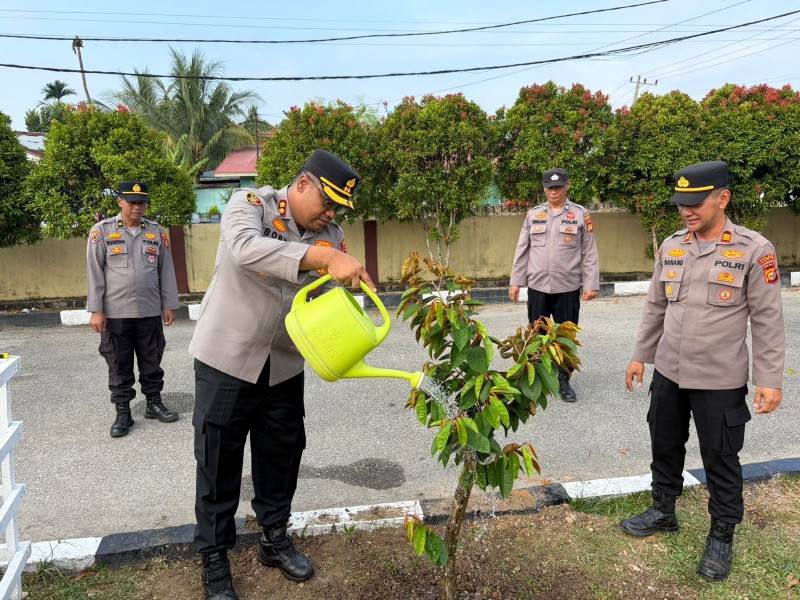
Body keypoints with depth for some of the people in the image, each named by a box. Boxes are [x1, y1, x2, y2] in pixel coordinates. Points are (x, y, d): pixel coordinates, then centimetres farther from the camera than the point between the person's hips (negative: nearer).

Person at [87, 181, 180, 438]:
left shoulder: (157, 231, 6)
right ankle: (123, 413, 18)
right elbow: (95, 273, -2)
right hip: (115, 313, -2)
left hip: (150, 311, 2)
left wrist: (169, 305, 7)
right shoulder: (102, 231, -1)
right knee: (119, 366, 7)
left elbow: (166, 271, 8)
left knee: (151, 362, 12)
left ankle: (154, 403, 27)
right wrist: (96, 310, -6)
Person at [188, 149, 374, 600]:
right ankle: (215, 559, 24)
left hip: (284, 366, 4)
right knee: (219, 462, 6)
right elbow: (246, 249, -36)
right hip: (227, 359, -4)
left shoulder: (332, 237, -1)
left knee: (282, 455, 15)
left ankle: (276, 538, 36)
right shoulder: (250, 204, -14)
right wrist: (324, 257, -44)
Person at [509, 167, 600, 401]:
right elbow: (522, 250, 8)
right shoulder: (533, 214, 6)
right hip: (537, 287, 2)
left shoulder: (580, 215, 0)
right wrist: (516, 282, 4)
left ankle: (563, 381, 20)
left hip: (568, 288, -2)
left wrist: (591, 284, -6)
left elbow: (590, 253, 0)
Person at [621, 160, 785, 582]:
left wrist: (769, 380, -10)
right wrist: (640, 356, 12)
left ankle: (722, 537, 29)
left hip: (720, 381, -4)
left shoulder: (753, 250, -11)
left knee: (720, 460, 10)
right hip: (668, 374, 5)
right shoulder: (671, 247, 3)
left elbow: (767, 321, -8)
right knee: (665, 448, 18)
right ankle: (663, 512, 39)